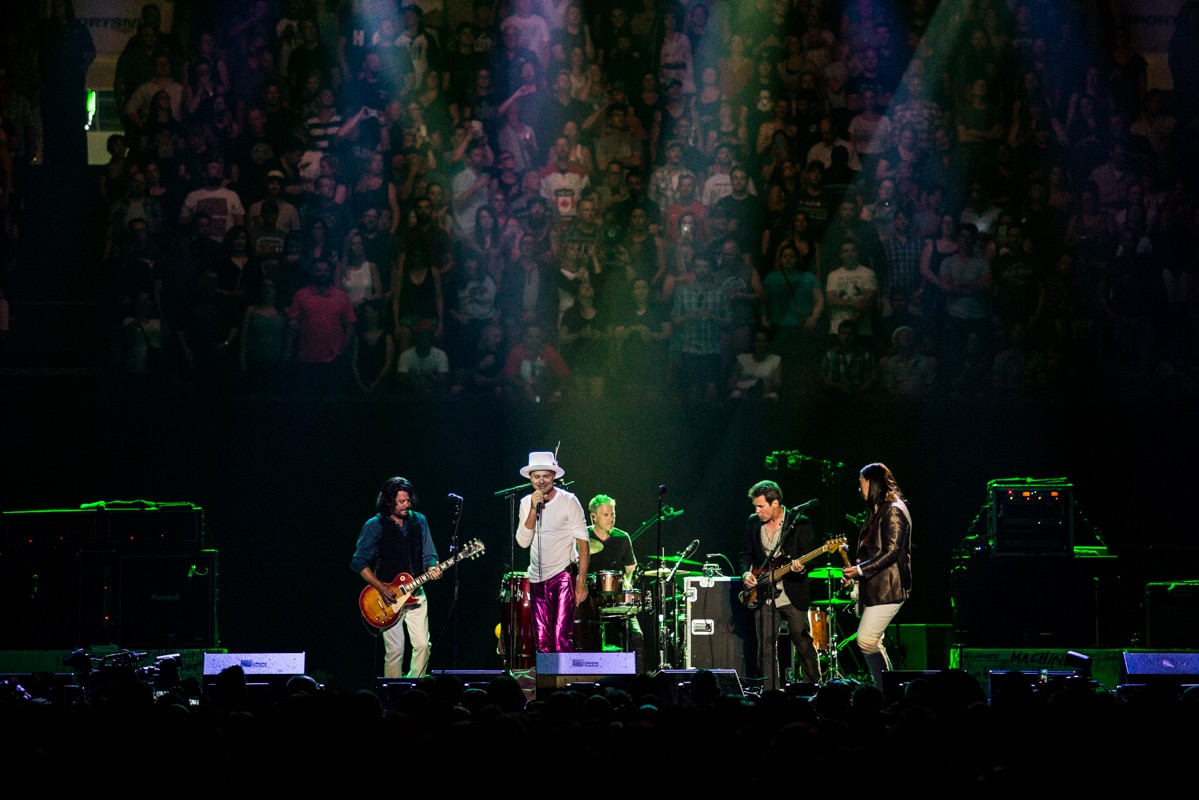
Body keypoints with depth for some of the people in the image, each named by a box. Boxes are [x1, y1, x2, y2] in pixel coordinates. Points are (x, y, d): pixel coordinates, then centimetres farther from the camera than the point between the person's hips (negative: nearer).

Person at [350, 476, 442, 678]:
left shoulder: (419, 521, 8)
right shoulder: (375, 526, -5)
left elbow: (429, 555, 12)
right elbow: (358, 562, -4)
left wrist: (432, 568, -12)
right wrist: (380, 587, -14)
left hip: (415, 593, 4)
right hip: (389, 597, -4)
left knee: (423, 645, -5)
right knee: (394, 650, -7)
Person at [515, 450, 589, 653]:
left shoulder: (568, 501, -6)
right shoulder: (526, 503, 7)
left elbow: (582, 542, -8)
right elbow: (523, 542, -3)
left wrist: (581, 581, -15)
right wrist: (534, 509, -14)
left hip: (563, 575, -5)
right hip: (537, 579, 5)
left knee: (561, 637, -16)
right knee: (542, 641, 4)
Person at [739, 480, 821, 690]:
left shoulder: (800, 523, -6)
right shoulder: (753, 523, 7)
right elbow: (746, 553, 17)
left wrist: (801, 567, -27)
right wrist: (746, 573, -2)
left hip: (793, 595, -4)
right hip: (763, 595, 4)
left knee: (804, 644, 3)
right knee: (765, 647, 0)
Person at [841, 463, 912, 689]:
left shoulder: (894, 511, -12)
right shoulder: (879, 511, 19)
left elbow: (891, 552, -19)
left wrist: (861, 570, -17)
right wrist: (855, 571, 12)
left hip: (887, 590, -10)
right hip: (873, 589, 10)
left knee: (866, 640, -16)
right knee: (872, 644, 8)